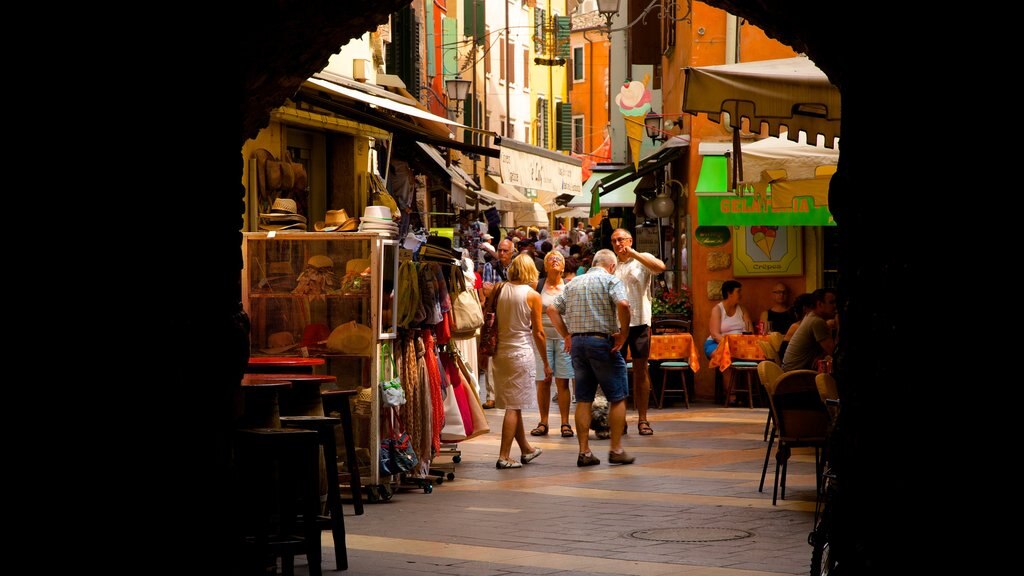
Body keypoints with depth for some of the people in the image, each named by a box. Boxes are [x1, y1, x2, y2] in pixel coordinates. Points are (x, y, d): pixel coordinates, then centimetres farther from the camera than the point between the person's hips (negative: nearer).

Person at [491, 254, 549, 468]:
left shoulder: (500, 291, 4)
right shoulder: (532, 295, -8)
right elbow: (538, 333, -5)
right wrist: (546, 362, 3)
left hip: (499, 352, 5)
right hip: (520, 352, -5)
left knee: (514, 404, 15)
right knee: (514, 406, -2)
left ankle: (526, 449, 30)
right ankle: (504, 457, -6)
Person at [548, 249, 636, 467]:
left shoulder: (573, 283, 16)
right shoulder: (611, 280, -3)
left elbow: (552, 309, 12)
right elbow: (623, 304, -21)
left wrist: (566, 336, 13)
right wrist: (623, 334, -12)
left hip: (577, 342, 6)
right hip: (602, 341, -5)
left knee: (583, 399, 8)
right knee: (617, 398, 4)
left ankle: (584, 452, 7)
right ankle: (616, 450, 3)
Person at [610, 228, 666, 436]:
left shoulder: (642, 260, 3)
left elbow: (660, 267, -19)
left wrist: (633, 254, -20)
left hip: (639, 322, -2)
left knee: (641, 370, 1)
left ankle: (642, 420, 7)